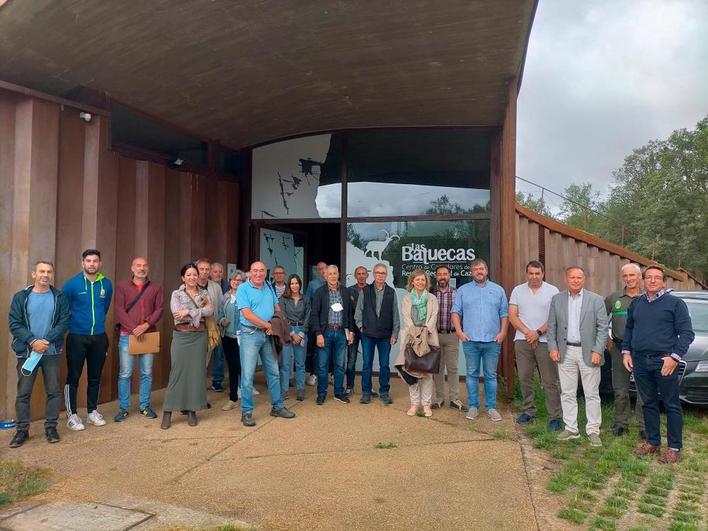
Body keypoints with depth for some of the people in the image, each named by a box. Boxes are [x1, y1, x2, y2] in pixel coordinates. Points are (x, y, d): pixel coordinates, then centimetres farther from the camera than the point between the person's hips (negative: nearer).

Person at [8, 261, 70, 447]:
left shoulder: (59, 297, 2)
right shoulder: (21, 297, 2)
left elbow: (64, 322, -4)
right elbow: (14, 324, -3)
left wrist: (47, 340, -15)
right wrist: (32, 341, -16)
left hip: (52, 352, 0)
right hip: (26, 352, 0)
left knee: (54, 391, 4)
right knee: (23, 392, 4)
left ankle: (51, 427, 17)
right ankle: (22, 430, 16)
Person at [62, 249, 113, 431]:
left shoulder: (106, 284, 3)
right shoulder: (72, 284, -8)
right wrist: (71, 324, 5)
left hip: (99, 337, 4)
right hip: (77, 337, -3)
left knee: (95, 376, 12)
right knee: (73, 377, 1)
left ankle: (92, 411, 24)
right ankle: (72, 415, 12)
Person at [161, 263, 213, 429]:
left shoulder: (204, 293, 9)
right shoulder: (176, 294, 2)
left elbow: (211, 310, -8)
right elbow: (176, 313, -14)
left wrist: (189, 312, -16)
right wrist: (200, 311, -13)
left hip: (200, 336, 3)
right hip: (182, 336, -2)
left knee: (197, 372, 4)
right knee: (177, 372, -3)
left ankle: (192, 410, 14)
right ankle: (168, 412, 5)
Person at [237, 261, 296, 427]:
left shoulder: (269, 287, 11)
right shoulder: (243, 289, -8)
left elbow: (276, 307, 18)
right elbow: (247, 314, -16)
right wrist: (267, 325, -14)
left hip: (268, 335, 6)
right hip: (250, 334, -6)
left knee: (273, 372, 12)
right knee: (248, 374, -4)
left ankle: (277, 407, 24)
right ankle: (246, 412, 6)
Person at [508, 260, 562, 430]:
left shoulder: (552, 291, 3)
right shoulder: (518, 291, 9)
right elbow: (512, 316, 4)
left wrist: (538, 332, -11)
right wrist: (527, 332, -8)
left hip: (545, 340, -2)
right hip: (522, 340, 3)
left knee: (550, 381, -2)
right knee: (524, 378, 8)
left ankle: (555, 417, 3)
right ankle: (528, 411, 20)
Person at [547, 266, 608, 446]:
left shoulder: (596, 300, -1)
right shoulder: (557, 299, 6)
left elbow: (603, 327, -4)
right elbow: (551, 327, 7)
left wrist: (597, 351, -11)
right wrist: (552, 348, -1)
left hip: (588, 352, -2)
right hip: (565, 352, 3)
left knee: (592, 394, 4)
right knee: (567, 393, 9)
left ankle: (593, 431, 14)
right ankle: (571, 428, 19)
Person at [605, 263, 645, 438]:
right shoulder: (613, 298, 6)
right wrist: (606, 338, 7)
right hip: (619, 349, 2)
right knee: (620, 389, 7)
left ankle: (644, 426, 11)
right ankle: (621, 423, 19)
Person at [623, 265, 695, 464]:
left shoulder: (675, 303, -1)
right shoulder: (636, 304, 14)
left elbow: (687, 332, -5)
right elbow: (628, 329, 21)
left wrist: (674, 357, -14)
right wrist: (626, 351, 10)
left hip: (664, 362, -5)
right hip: (640, 361, 5)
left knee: (671, 405, 2)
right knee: (648, 403, 12)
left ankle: (675, 447, 10)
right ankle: (652, 442, 23)